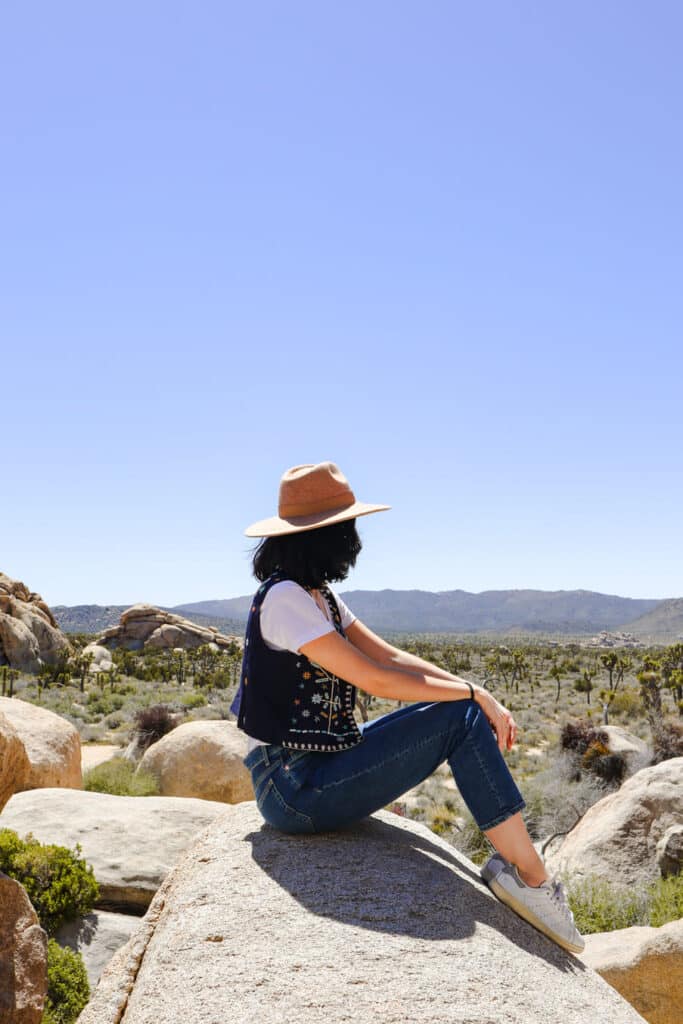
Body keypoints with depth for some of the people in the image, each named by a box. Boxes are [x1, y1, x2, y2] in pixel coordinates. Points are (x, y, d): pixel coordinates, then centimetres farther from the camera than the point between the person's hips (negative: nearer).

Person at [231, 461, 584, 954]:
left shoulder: (317, 595, 11)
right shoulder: (284, 598, -19)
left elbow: (392, 656, 5)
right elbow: (372, 678, -21)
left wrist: (479, 694, -6)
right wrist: (474, 694, -13)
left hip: (316, 766, 9)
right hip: (295, 788, -9)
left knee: (465, 712, 7)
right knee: (460, 718, -14)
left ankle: (516, 862, 7)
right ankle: (531, 877, -7)